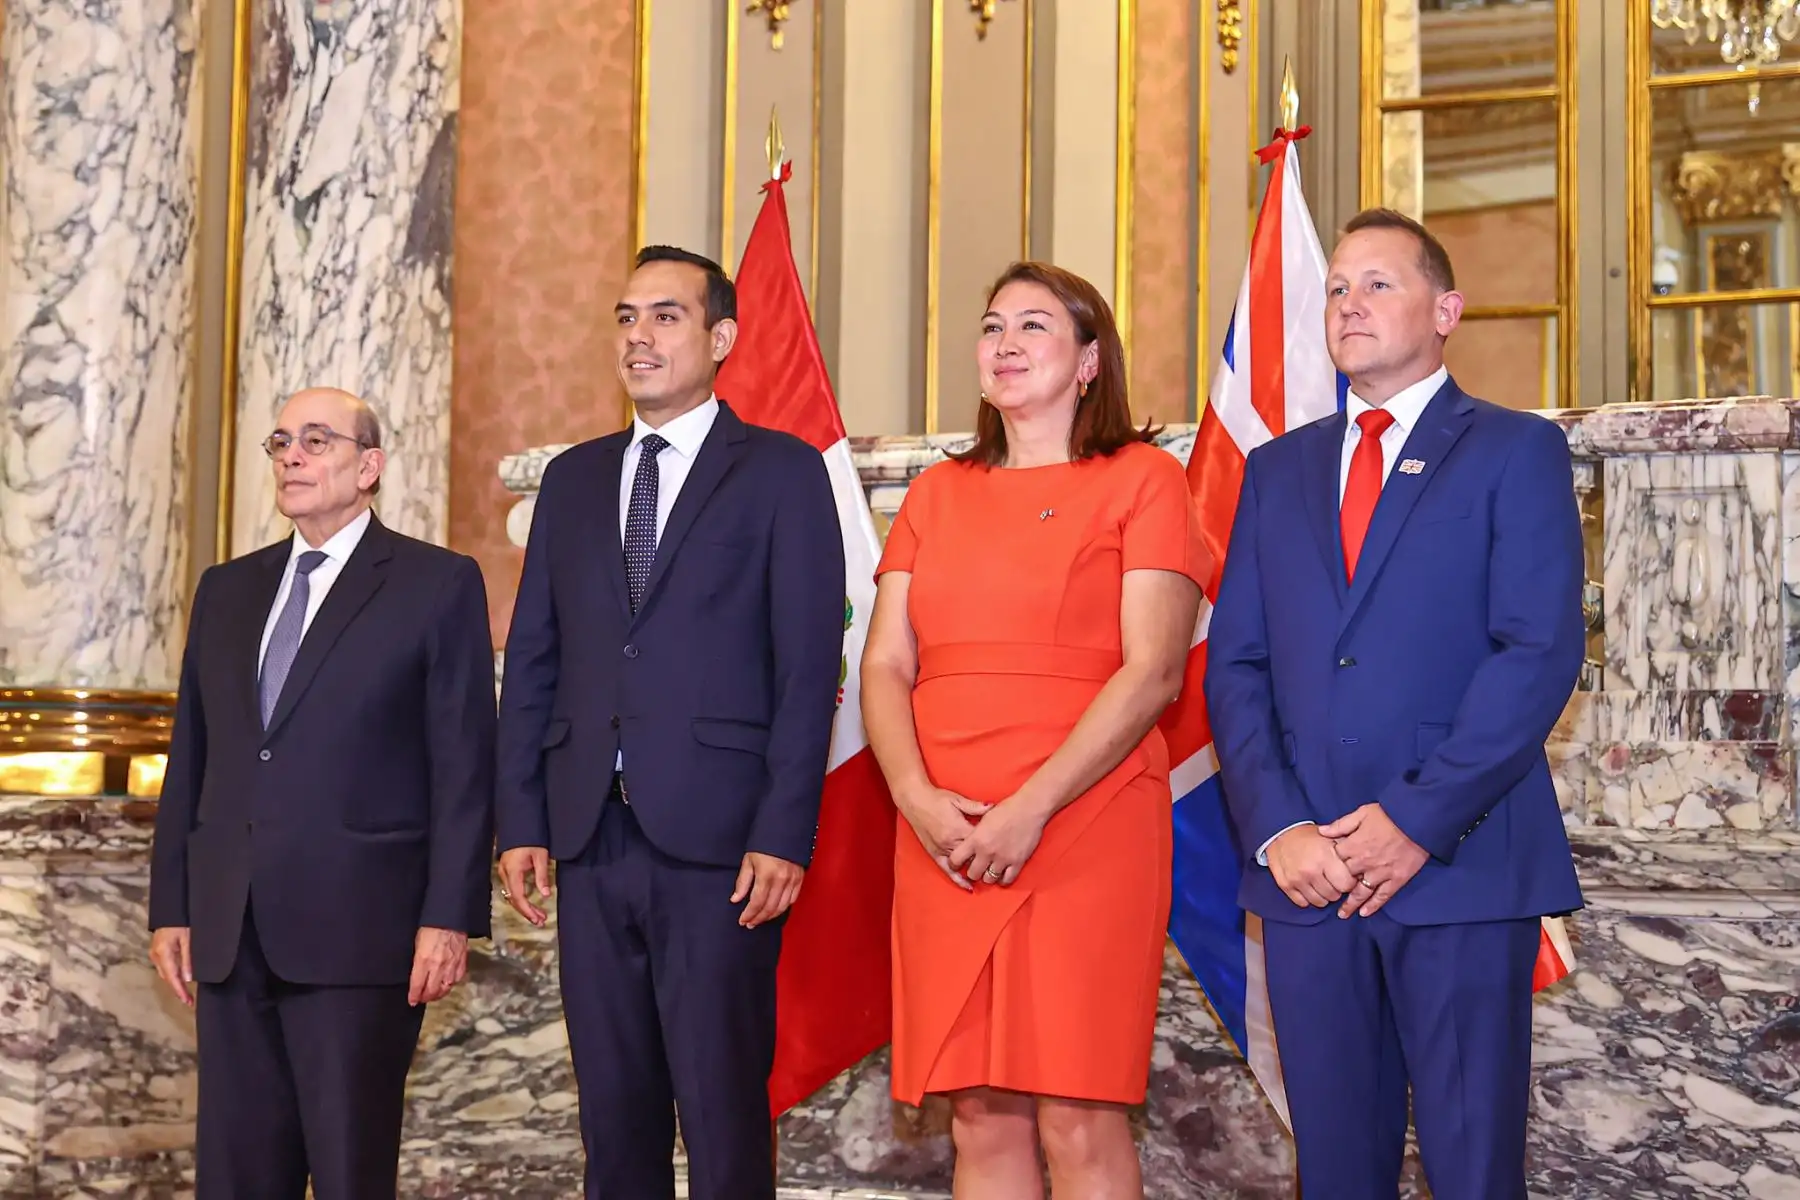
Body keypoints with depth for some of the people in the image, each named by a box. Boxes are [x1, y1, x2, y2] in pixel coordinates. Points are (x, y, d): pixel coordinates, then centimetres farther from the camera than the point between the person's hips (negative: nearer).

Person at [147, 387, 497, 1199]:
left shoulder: (439, 585, 0)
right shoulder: (226, 590, 17)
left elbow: (464, 766, -5)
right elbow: (190, 760, 17)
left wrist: (450, 917, -11)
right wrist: (171, 907, 11)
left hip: (358, 930, -5)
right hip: (231, 933, 5)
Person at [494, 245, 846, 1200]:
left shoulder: (781, 472, 2)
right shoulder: (574, 477, 16)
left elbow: (808, 667, -4)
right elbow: (532, 662, 14)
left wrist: (784, 834, -12)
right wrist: (520, 822, 6)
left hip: (717, 838, -5)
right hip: (591, 836, 5)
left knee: (724, 1110, -2)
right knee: (613, 1106, 10)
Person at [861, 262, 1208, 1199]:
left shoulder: (1142, 480, 3)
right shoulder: (936, 495, 17)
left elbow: (1152, 669, -8)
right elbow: (884, 665, 10)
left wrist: (1031, 808, -15)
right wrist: (917, 796, -9)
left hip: (1086, 831, -4)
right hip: (944, 842, 4)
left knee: (1077, 1120, -7)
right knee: (980, 1114, 4)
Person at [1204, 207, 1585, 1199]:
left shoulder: (1517, 452, 4)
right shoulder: (1278, 469, 17)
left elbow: (1539, 654, -7)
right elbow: (1235, 665, 9)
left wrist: (1418, 821, -15)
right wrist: (1277, 829, -6)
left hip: (1462, 863, -4)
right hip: (1306, 868, 4)